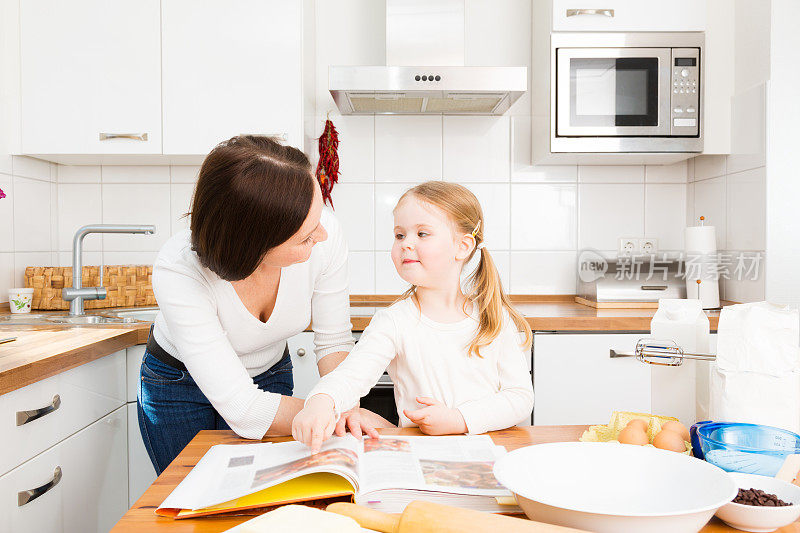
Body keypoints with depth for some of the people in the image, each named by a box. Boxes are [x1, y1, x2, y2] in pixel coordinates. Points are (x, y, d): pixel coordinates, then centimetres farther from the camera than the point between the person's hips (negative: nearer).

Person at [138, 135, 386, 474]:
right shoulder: (178, 271, -39)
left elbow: (333, 343, -16)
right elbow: (245, 410, -38)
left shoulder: (324, 236, -31)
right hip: (178, 382, -2)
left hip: (270, 374, 2)